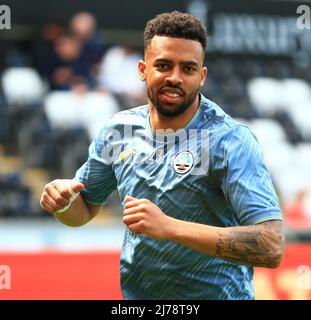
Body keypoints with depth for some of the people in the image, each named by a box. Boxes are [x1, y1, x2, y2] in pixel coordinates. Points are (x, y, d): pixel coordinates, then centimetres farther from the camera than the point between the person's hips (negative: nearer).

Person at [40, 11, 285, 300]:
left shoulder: (231, 141, -21)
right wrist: (63, 202, -13)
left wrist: (170, 227, -37)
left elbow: (271, 248, -30)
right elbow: (84, 210, 11)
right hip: (132, 292, 5)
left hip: (215, 292, -5)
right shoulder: (118, 130, -3)